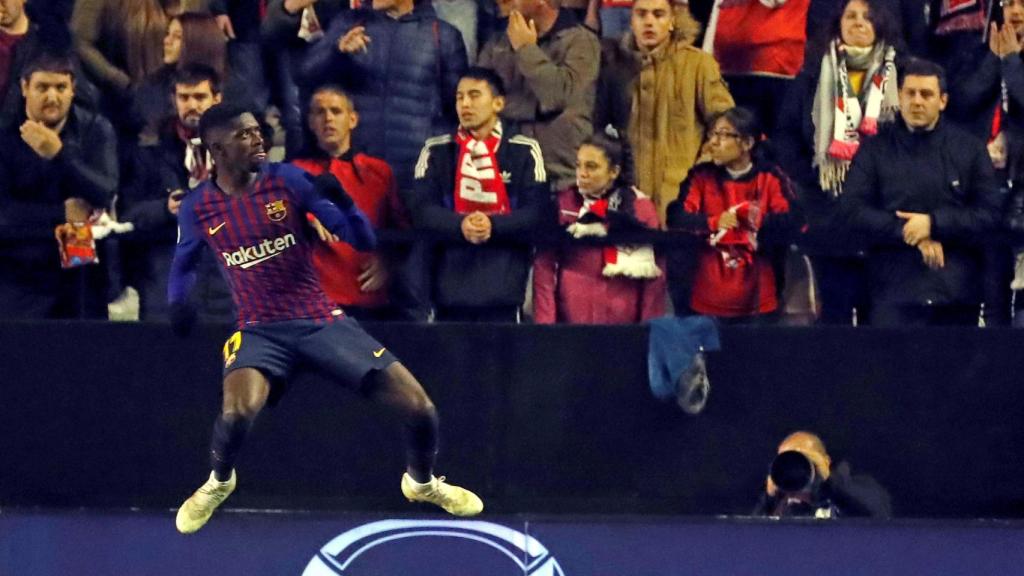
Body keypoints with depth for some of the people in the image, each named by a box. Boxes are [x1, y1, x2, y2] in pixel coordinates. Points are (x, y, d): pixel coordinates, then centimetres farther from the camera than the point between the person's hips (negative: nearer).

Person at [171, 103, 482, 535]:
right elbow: (183, 261, 19)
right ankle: (218, 482, 1)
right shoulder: (196, 208, -3)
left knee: (418, 407, -8)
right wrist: (177, 302, 0)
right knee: (239, 408, -34)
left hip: (321, 320, 1)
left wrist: (341, 202, -26)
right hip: (260, 329, -1)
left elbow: (364, 241, -7)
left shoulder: (288, 179, -7)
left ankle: (422, 482, 26)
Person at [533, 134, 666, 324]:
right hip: (570, 321, 0)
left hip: (624, 324, 0)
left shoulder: (640, 207, 0)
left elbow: (654, 276, 2)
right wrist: (544, 323, -7)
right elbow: (545, 268, -1)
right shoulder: (563, 204, 1)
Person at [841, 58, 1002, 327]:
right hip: (895, 292, -1)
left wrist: (933, 223, -12)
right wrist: (911, 235, -12)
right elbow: (853, 211, -2)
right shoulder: (875, 150, 7)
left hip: (957, 294, 2)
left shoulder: (969, 149, 9)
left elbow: (989, 214, 1)